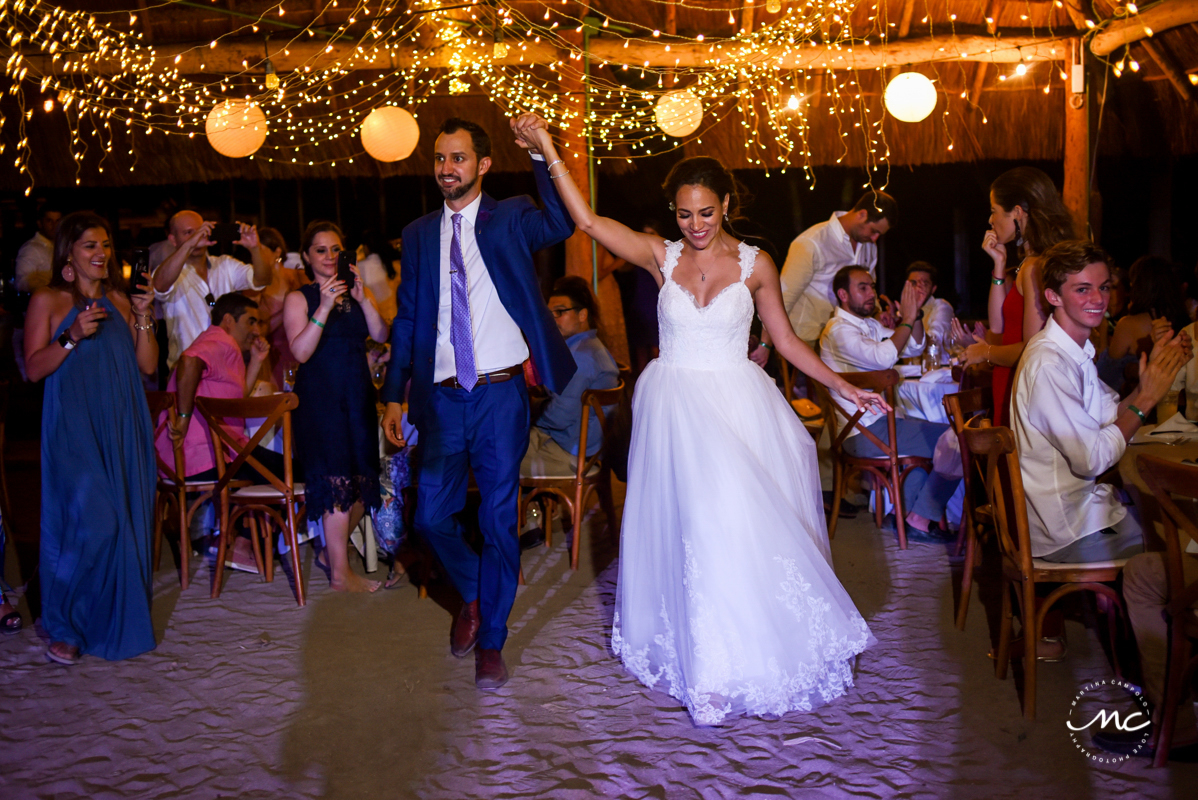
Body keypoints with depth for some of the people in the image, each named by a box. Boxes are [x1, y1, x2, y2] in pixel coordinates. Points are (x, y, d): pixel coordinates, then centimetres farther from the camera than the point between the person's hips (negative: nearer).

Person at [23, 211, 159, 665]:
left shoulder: (119, 302, 15)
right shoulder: (47, 301, 2)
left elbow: (148, 365, 10)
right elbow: (34, 368, -5)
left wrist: (144, 320, -3)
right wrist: (73, 336, -17)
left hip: (122, 428, 5)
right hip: (74, 428, -5)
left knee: (126, 523, 4)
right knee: (89, 523, -13)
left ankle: (116, 621, 18)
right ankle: (63, 626, 4)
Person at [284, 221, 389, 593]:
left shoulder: (352, 292, 13)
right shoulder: (298, 298, -1)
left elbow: (381, 336, 1)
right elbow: (300, 351, -14)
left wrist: (363, 299, -11)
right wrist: (325, 306, -20)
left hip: (358, 395, 6)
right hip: (320, 398, -6)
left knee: (363, 481, 8)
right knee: (337, 482, -8)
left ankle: (333, 548, 28)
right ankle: (340, 573, 0)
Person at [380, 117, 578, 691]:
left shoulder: (511, 219, 2)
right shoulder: (419, 235, 11)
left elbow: (562, 224, -20)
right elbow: (406, 319, 12)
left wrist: (542, 154, -28)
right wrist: (395, 395, 7)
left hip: (501, 394, -3)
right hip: (442, 398, 3)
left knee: (500, 521, 4)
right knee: (432, 515, 4)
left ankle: (491, 642, 21)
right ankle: (473, 595, 34)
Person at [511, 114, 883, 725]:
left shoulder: (755, 264, 1)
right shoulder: (661, 257, 2)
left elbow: (786, 341, 7)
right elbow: (588, 221, -5)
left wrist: (845, 387, 4)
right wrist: (548, 151, -9)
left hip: (738, 407, -1)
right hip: (674, 410, 1)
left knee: (745, 521, -5)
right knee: (687, 527, 1)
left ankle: (754, 647, 15)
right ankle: (708, 665, 15)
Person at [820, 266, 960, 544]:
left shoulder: (870, 325, 17)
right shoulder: (839, 330, -14)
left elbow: (914, 348, 17)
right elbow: (884, 357, -29)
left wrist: (916, 313, 1)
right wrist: (906, 320, -17)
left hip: (880, 419, 11)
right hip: (865, 433, -10)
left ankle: (902, 512, 16)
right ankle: (919, 523, -1)